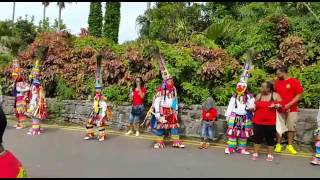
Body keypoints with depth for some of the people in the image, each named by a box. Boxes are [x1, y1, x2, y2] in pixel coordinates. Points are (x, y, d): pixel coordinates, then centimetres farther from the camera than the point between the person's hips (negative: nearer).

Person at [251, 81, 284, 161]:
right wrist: (253, 107, -2)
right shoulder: (259, 95, 8)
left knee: (270, 138, 8)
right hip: (258, 121, 3)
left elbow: (281, 105, -1)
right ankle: (255, 153, 17)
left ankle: (270, 155, 22)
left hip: (270, 122, -2)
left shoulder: (275, 95, -2)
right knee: (257, 137, 6)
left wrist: (276, 105, -21)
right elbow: (255, 106, 19)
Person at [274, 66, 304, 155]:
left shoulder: (295, 81, -5)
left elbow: (299, 95, -7)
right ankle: (278, 145, 13)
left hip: (292, 109, -2)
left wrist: (289, 105, -15)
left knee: (291, 127, 4)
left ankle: (289, 146, 14)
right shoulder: (277, 82, 5)